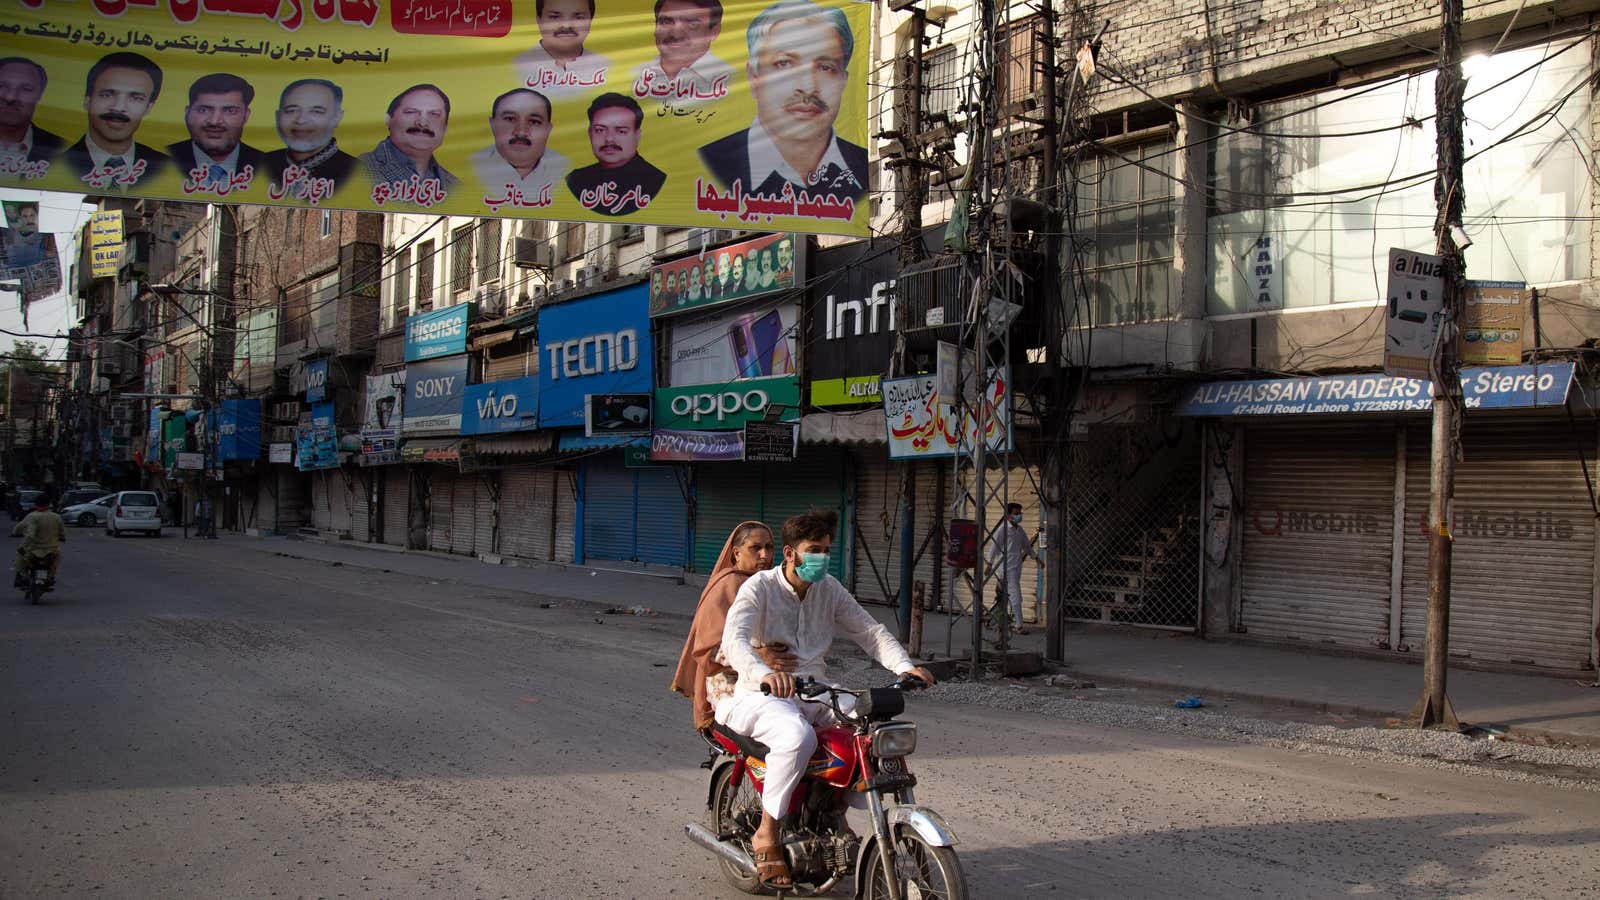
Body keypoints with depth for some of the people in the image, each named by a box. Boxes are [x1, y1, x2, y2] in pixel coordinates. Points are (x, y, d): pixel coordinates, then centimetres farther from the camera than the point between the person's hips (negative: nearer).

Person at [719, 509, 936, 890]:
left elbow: (869, 630, 9)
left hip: (815, 693, 6)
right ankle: (766, 835, -23)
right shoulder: (759, 587, -8)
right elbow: (734, 639, -24)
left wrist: (905, 667, -11)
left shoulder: (830, 589, 11)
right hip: (763, 696, -6)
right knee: (798, 736, -38)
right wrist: (764, 673, -45)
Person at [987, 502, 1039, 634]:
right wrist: (989, 564, -13)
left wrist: (1035, 557, 13)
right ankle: (1018, 625, -9)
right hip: (1007, 567, -7)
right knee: (1016, 596, -11)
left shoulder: (1020, 530, 14)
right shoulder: (1003, 529, -8)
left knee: (1008, 597, 12)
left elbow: (1027, 545, 25)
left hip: (1017, 567, 7)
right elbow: (994, 547, -9)